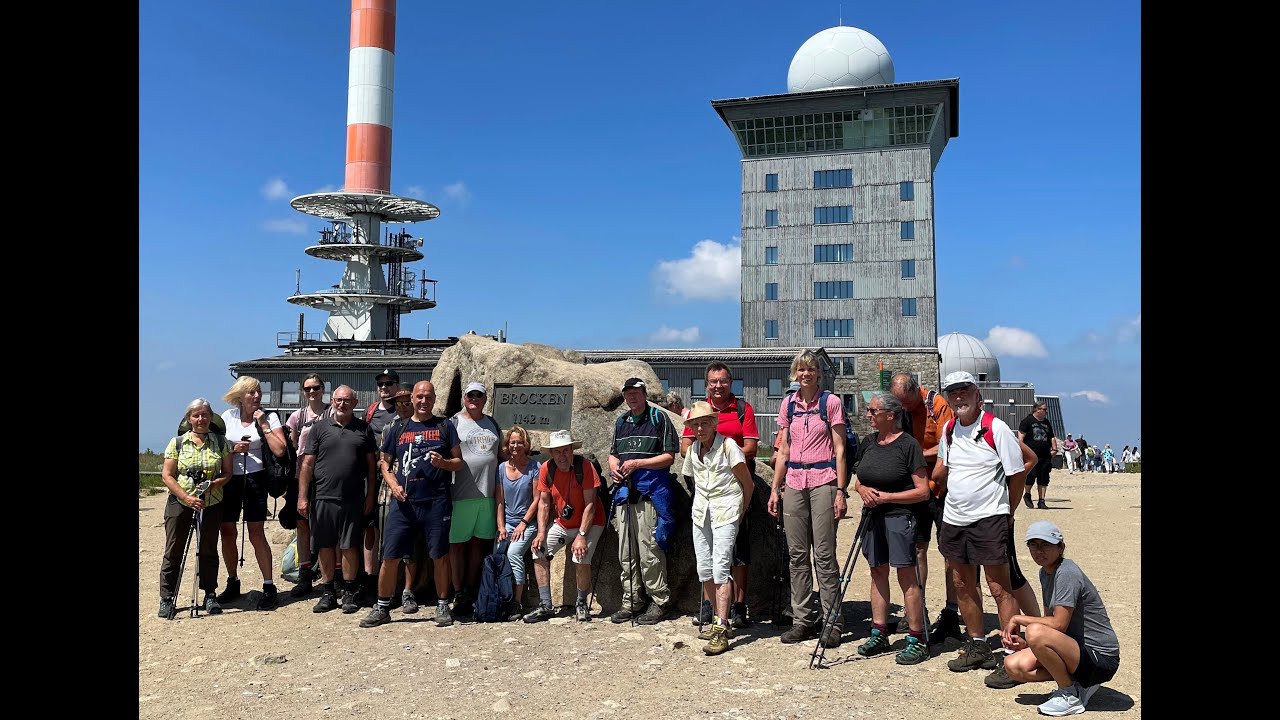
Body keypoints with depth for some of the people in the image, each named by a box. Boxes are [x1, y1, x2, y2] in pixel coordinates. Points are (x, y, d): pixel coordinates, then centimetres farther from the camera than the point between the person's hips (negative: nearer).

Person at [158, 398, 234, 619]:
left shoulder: (221, 442, 4)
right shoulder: (177, 443, 1)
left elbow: (227, 473, 5)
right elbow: (166, 475, -3)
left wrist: (214, 483, -17)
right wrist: (186, 497, -16)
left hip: (211, 504, 1)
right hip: (179, 503, -1)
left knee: (208, 550, 7)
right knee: (173, 551, 2)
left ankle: (210, 595, 16)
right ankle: (167, 598, 9)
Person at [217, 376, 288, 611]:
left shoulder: (269, 417, -3)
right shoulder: (228, 417, 6)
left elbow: (279, 450, -14)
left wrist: (263, 425, -14)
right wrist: (233, 449, -9)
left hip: (254, 479, -4)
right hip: (228, 479, 4)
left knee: (256, 534, -6)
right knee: (227, 533, 9)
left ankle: (269, 587, 1)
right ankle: (232, 583, 24)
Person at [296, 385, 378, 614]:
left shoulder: (363, 429, 8)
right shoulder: (320, 427, 6)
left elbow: (371, 465, 9)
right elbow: (307, 463, 3)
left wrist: (370, 496, 3)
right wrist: (302, 497, -2)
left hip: (353, 500, 0)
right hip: (323, 497, 1)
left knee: (350, 547, 3)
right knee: (325, 546, 7)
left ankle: (349, 593, 15)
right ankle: (328, 592, 19)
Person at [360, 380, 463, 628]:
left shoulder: (444, 426, 8)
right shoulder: (399, 429, 13)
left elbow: (459, 462, 7)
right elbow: (385, 463, 17)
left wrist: (443, 463, -13)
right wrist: (393, 484, -1)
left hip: (436, 503, -1)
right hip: (403, 502, 2)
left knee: (440, 556, 4)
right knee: (390, 557, 2)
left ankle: (442, 606, 18)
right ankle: (382, 608, 15)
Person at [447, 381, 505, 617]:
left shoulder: (493, 424, 15)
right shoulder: (453, 423, -1)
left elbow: (501, 455, 21)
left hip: (488, 495, 5)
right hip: (461, 496, -4)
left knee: (478, 544, 10)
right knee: (457, 544, 2)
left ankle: (471, 592, 19)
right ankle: (459, 594, 10)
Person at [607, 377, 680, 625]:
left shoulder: (659, 418, -1)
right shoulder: (621, 422, 19)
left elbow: (668, 457, -6)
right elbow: (613, 454, 26)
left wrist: (637, 463, -13)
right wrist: (614, 467, 4)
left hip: (650, 493, -7)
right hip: (624, 493, 7)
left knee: (649, 552, -7)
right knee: (626, 553, 10)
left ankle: (659, 601, 3)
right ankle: (631, 601, 20)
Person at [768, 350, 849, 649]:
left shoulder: (831, 402, -1)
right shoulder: (788, 404, 11)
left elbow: (839, 449, -2)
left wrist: (840, 491, -8)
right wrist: (775, 489, 10)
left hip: (823, 481, -4)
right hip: (794, 483, 4)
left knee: (824, 554, -4)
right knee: (797, 554, 6)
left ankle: (832, 621, 5)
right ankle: (804, 619, 16)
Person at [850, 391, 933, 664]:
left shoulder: (908, 444, -10)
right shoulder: (867, 443, 10)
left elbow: (922, 491, -12)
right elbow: (858, 480, 19)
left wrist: (886, 496, -16)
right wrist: (863, 490, -4)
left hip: (900, 516, -7)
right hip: (873, 516, 7)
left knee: (907, 575, -6)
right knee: (878, 572, 12)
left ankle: (917, 640, 2)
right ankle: (879, 634, 21)